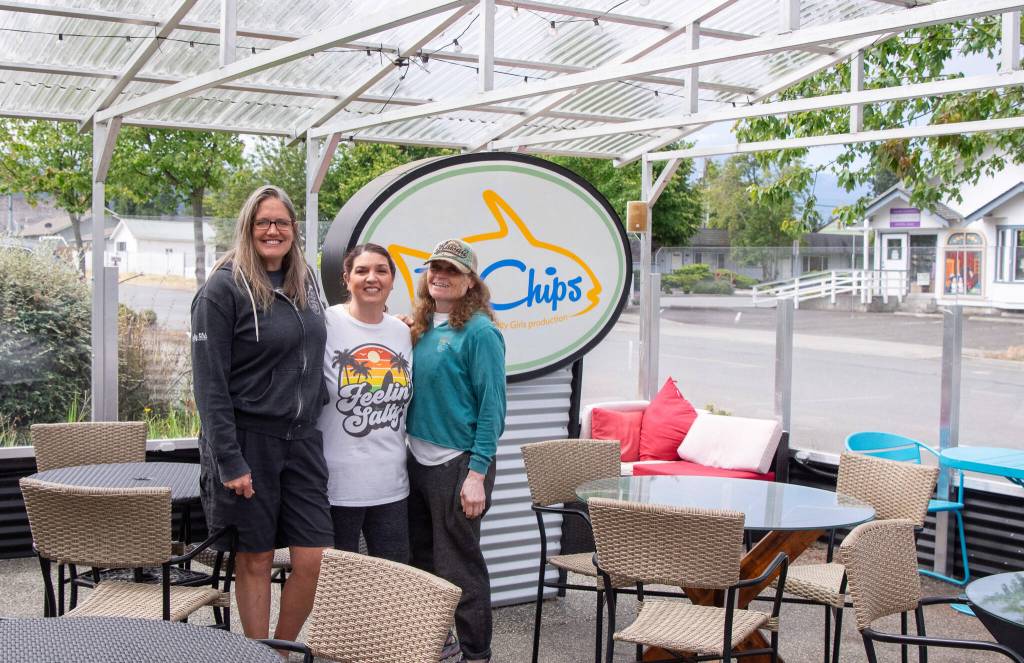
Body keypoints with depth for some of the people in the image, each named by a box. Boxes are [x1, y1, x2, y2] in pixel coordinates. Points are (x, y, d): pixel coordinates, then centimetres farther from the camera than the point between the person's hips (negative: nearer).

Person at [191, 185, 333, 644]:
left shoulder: (305, 284, 11)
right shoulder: (223, 288, -8)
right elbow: (209, 383, -12)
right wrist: (229, 461, -16)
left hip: (302, 439, 5)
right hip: (249, 439, -5)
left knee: (315, 560, 2)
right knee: (255, 559, 5)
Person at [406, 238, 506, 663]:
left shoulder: (479, 332, -12)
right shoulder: (420, 328, 9)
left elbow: (492, 406, -15)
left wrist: (478, 473, -18)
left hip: (458, 463, -7)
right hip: (418, 460, 8)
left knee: (458, 565, 1)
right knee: (422, 560, 17)